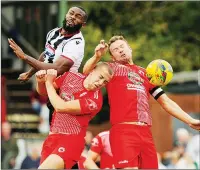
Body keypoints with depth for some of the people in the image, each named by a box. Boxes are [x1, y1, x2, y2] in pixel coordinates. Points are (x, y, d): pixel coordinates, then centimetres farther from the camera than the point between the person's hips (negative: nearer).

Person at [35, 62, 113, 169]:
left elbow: (60, 107, -20)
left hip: (71, 140, -7)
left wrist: (48, 82, -9)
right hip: (52, 137, 7)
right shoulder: (71, 77, 2)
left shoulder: (95, 100, -17)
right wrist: (40, 82, -7)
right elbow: (43, 92, 17)